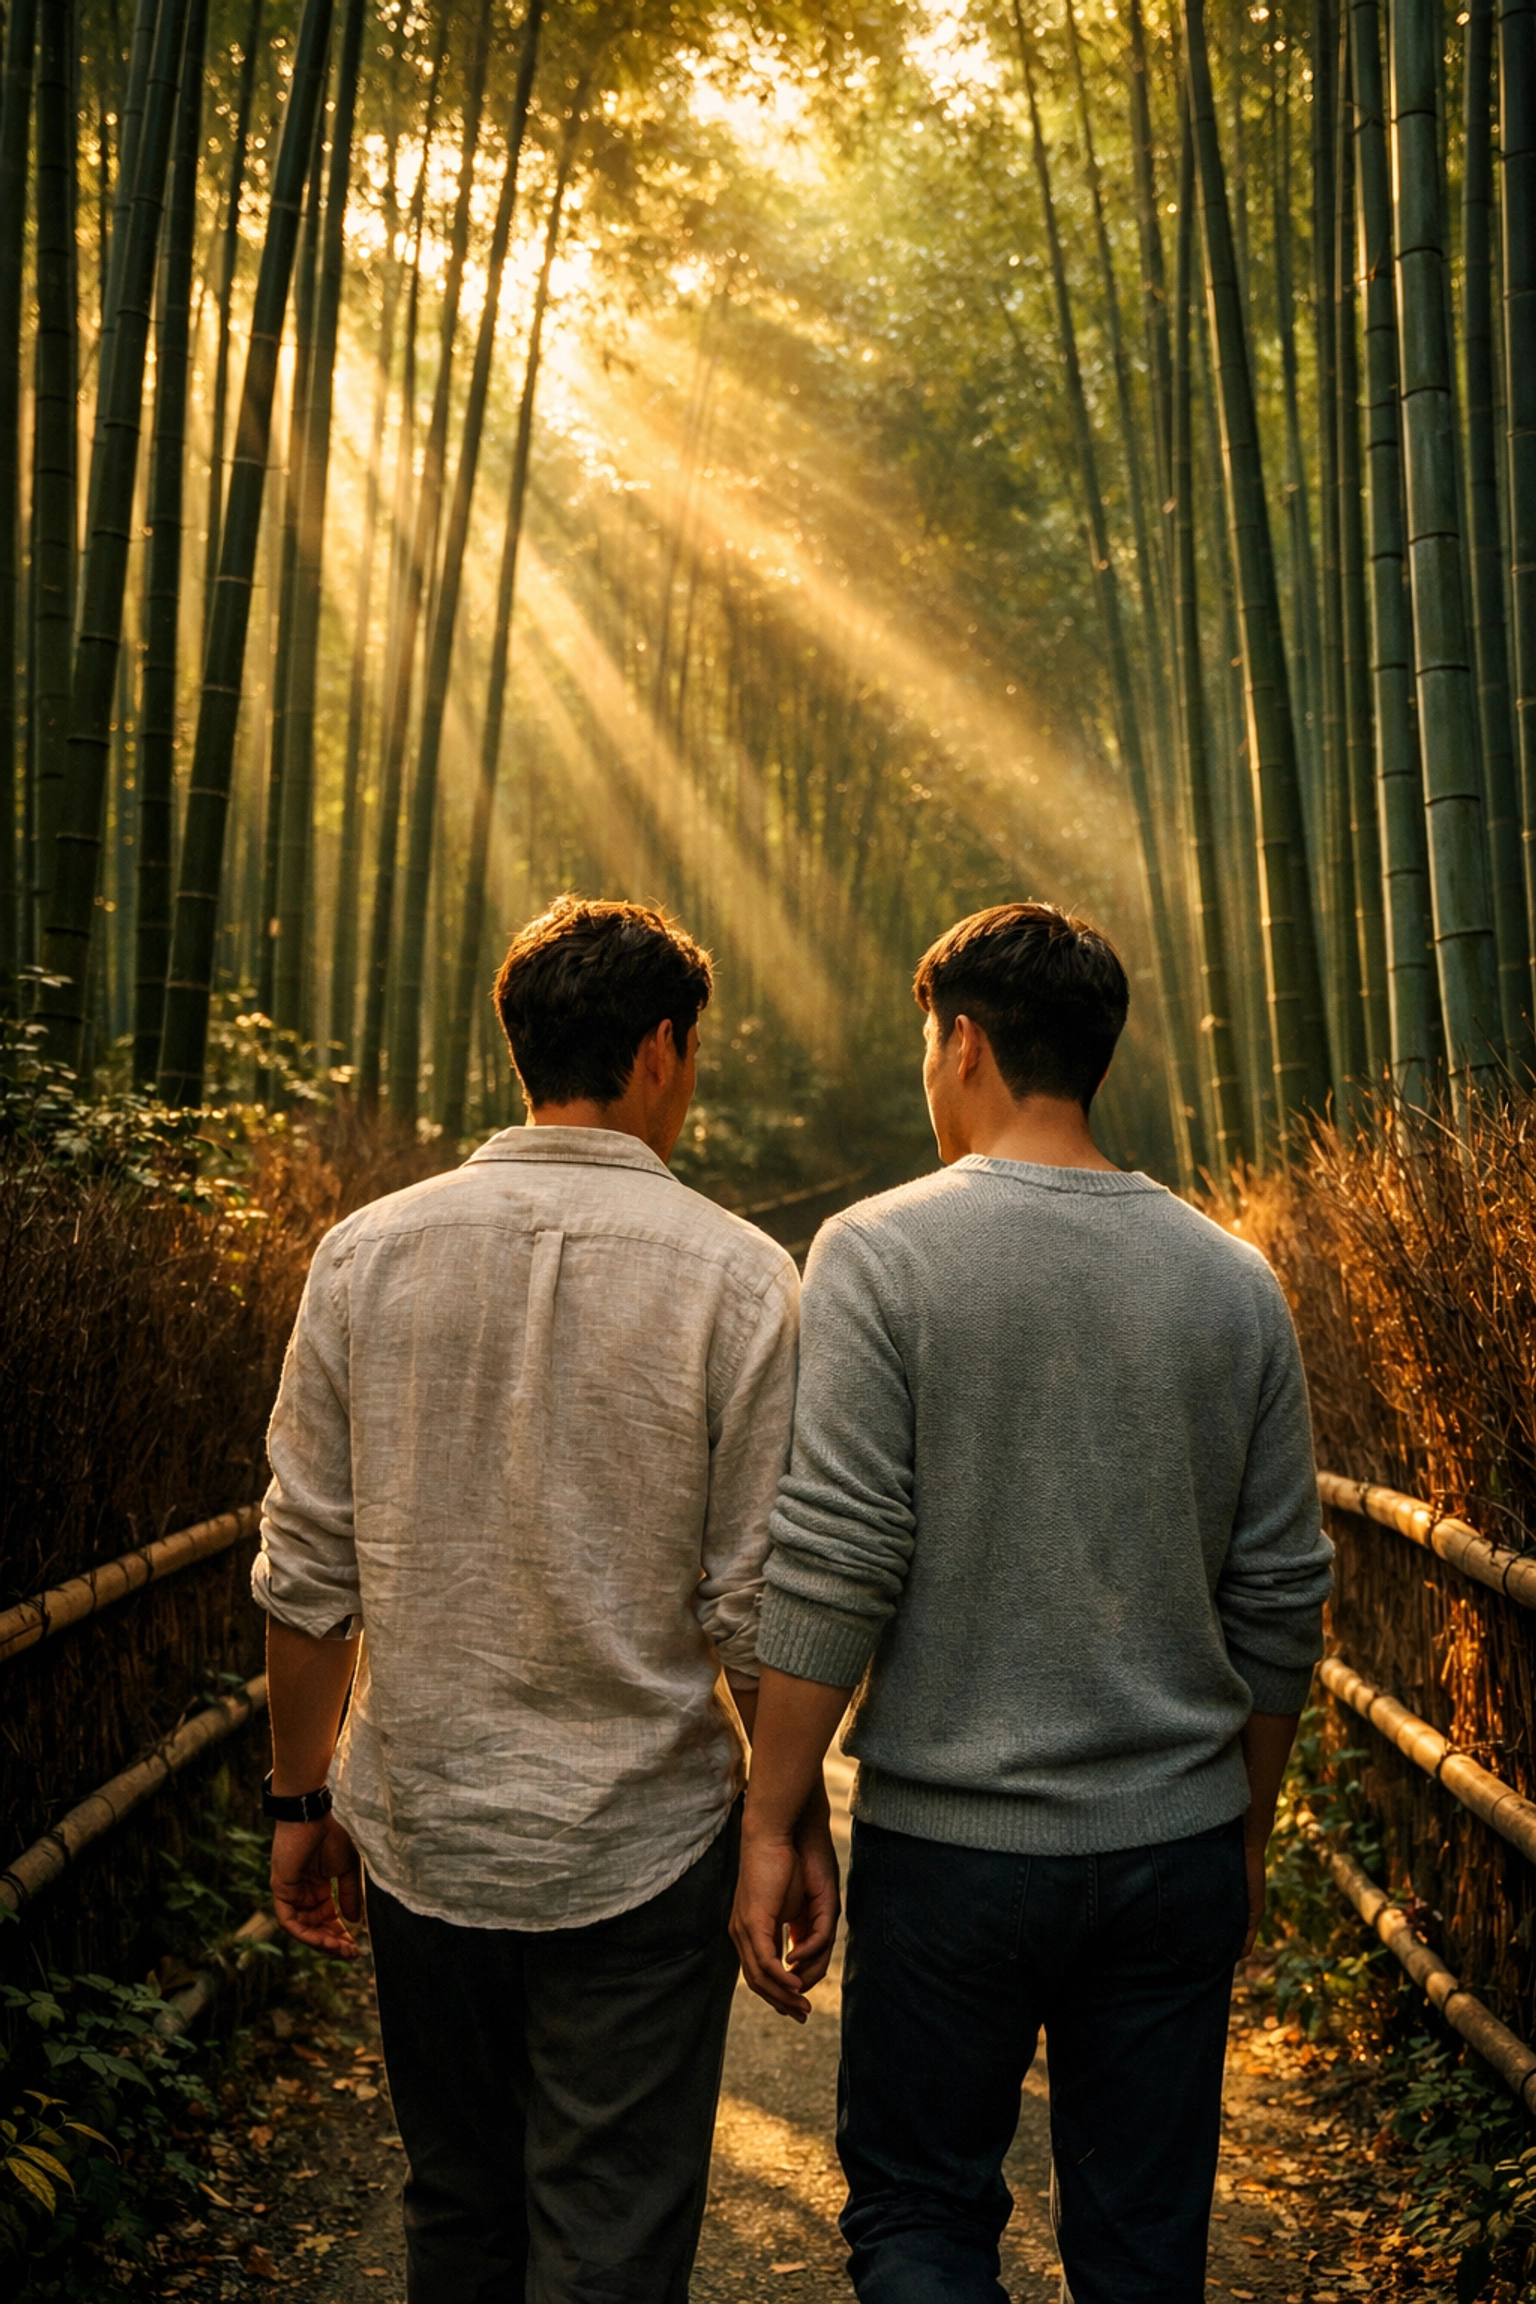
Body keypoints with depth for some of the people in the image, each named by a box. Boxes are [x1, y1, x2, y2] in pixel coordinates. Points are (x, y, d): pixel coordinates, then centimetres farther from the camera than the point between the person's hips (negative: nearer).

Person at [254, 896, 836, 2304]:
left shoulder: (369, 1251, -4)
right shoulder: (734, 1275, -12)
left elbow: (308, 1572, 0)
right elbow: (756, 1604, -10)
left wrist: (302, 1795, 12)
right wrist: (799, 1822, 4)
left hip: (421, 1834, 3)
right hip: (638, 1851, -3)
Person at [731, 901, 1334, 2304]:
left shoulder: (881, 1253, -10)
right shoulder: (1235, 1281, 1)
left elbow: (833, 1570, -14)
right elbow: (1281, 1601, 5)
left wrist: (770, 1825, -5)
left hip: (954, 1843, -3)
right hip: (1182, 1843, 4)